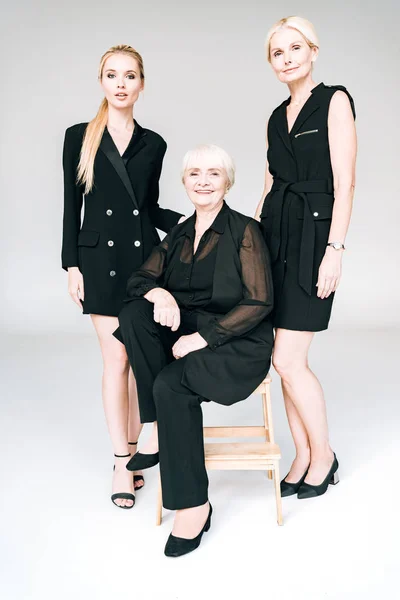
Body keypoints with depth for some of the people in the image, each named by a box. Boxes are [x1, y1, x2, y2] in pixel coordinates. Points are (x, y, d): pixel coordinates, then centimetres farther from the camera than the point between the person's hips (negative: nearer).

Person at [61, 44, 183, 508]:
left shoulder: (153, 144, 9)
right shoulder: (79, 136, 3)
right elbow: (71, 206, 2)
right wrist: (72, 265, -3)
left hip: (145, 255, 2)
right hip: (101, 256, -2)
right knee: (116, 358, -2)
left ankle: (134, 448, 18)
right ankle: (121, 461, 8)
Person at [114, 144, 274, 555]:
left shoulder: (245, 231, -5)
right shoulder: (178, 236, 12)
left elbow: (259, 302, -12)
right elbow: (139, 279, 6)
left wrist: (204, 336, -21)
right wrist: (159, 293, -19)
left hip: (238, 344, -5)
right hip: (187, 334, 6)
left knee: (172, 384, -31)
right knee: (134, 314, -21)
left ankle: (193, 504, -15)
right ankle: (159, 426, -16)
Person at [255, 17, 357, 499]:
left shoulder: (334, 101, -2)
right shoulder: (277, 117, 18)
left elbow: (344, 183, -10)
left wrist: (334, 249, -17)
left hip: (311, 237, -7)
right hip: (274, 238, 7)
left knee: (287, 360, -8)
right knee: (287, 359, 7)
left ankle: (323, 455, 13)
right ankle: (303, 458, 20)